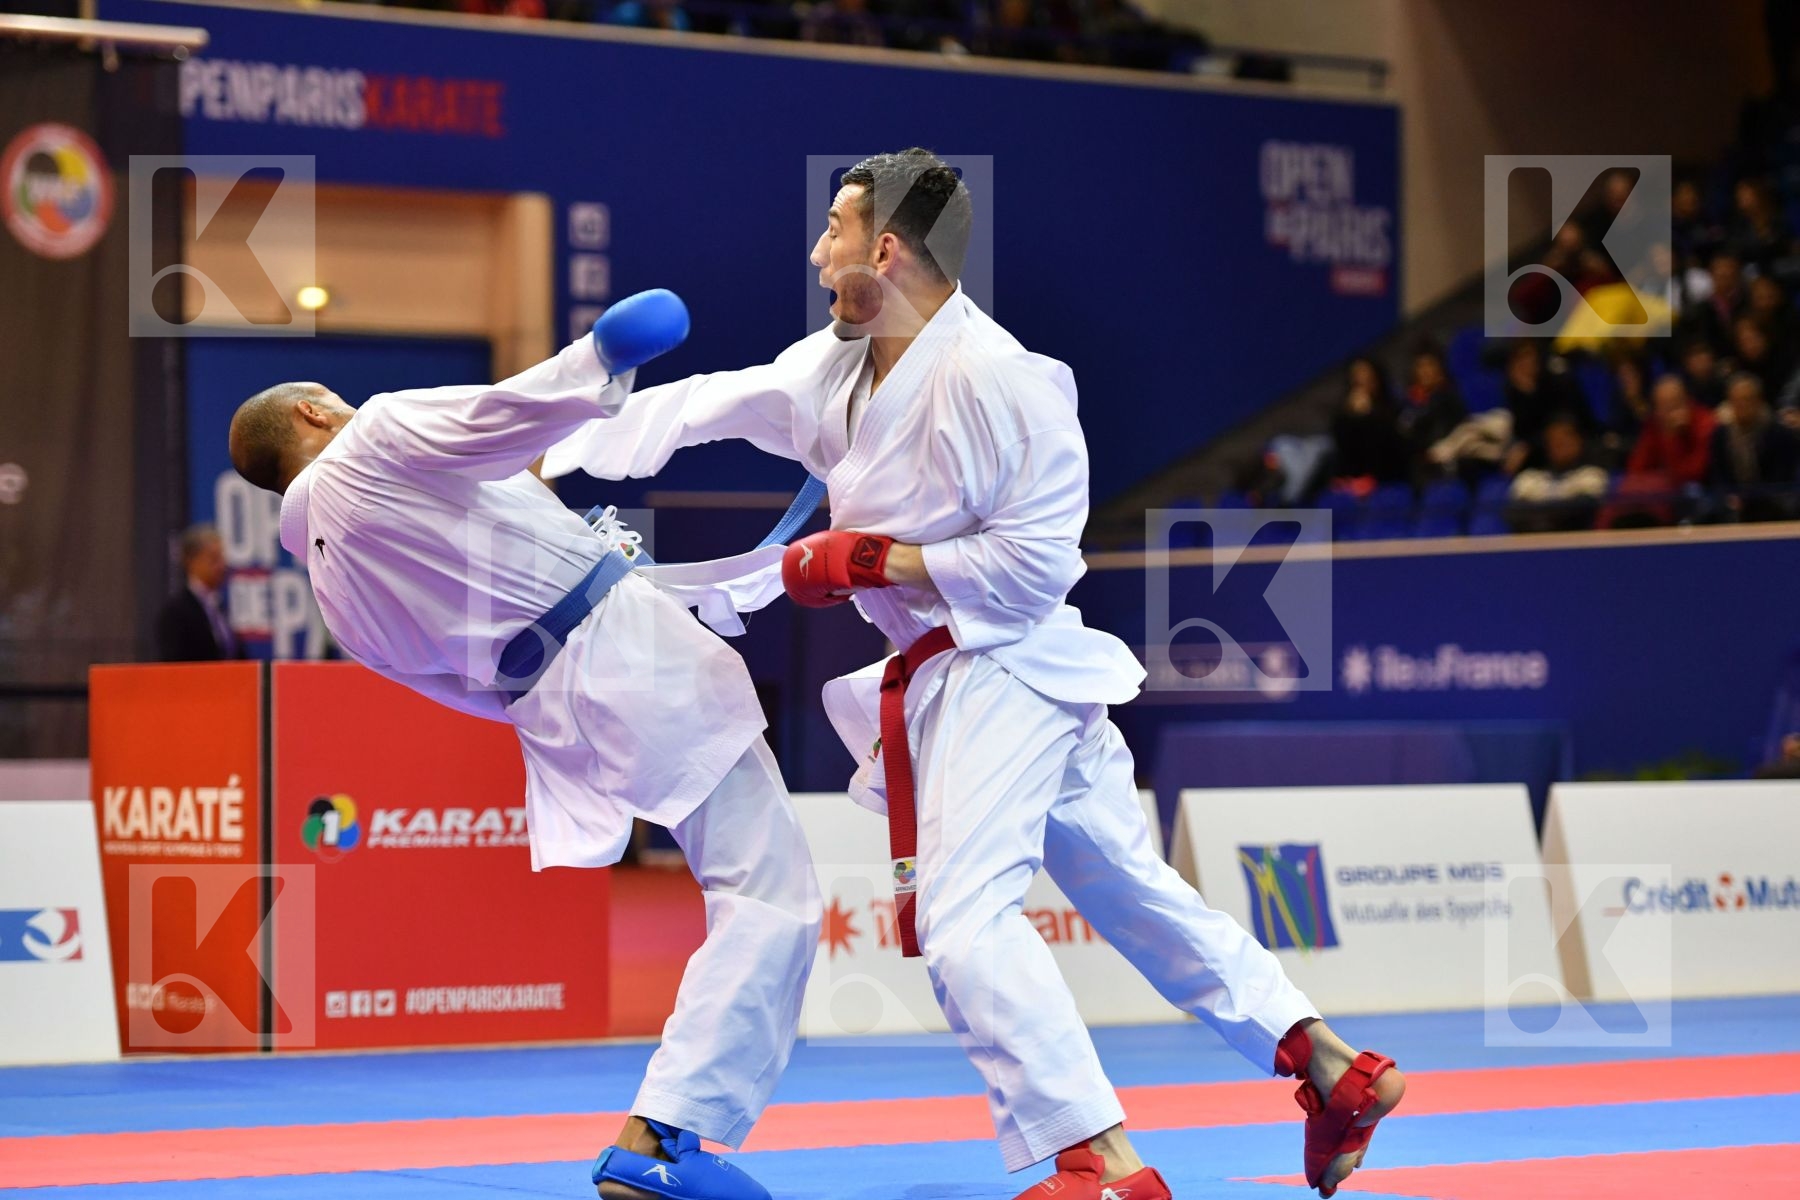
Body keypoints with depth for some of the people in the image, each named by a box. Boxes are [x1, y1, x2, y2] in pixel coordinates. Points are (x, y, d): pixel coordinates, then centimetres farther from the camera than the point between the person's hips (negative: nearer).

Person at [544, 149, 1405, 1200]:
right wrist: (538, 457, 8)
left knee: (963, 913, -18)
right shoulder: (836, 369, 7)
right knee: (1129, 887, 14)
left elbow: (1036, 560, -21)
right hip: (952, 679, 10)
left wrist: (873, 561, -19)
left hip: (1006, 669, -10)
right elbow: (700, 406, 11)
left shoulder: (992, 378, -20)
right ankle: (1333, 1069, 20)